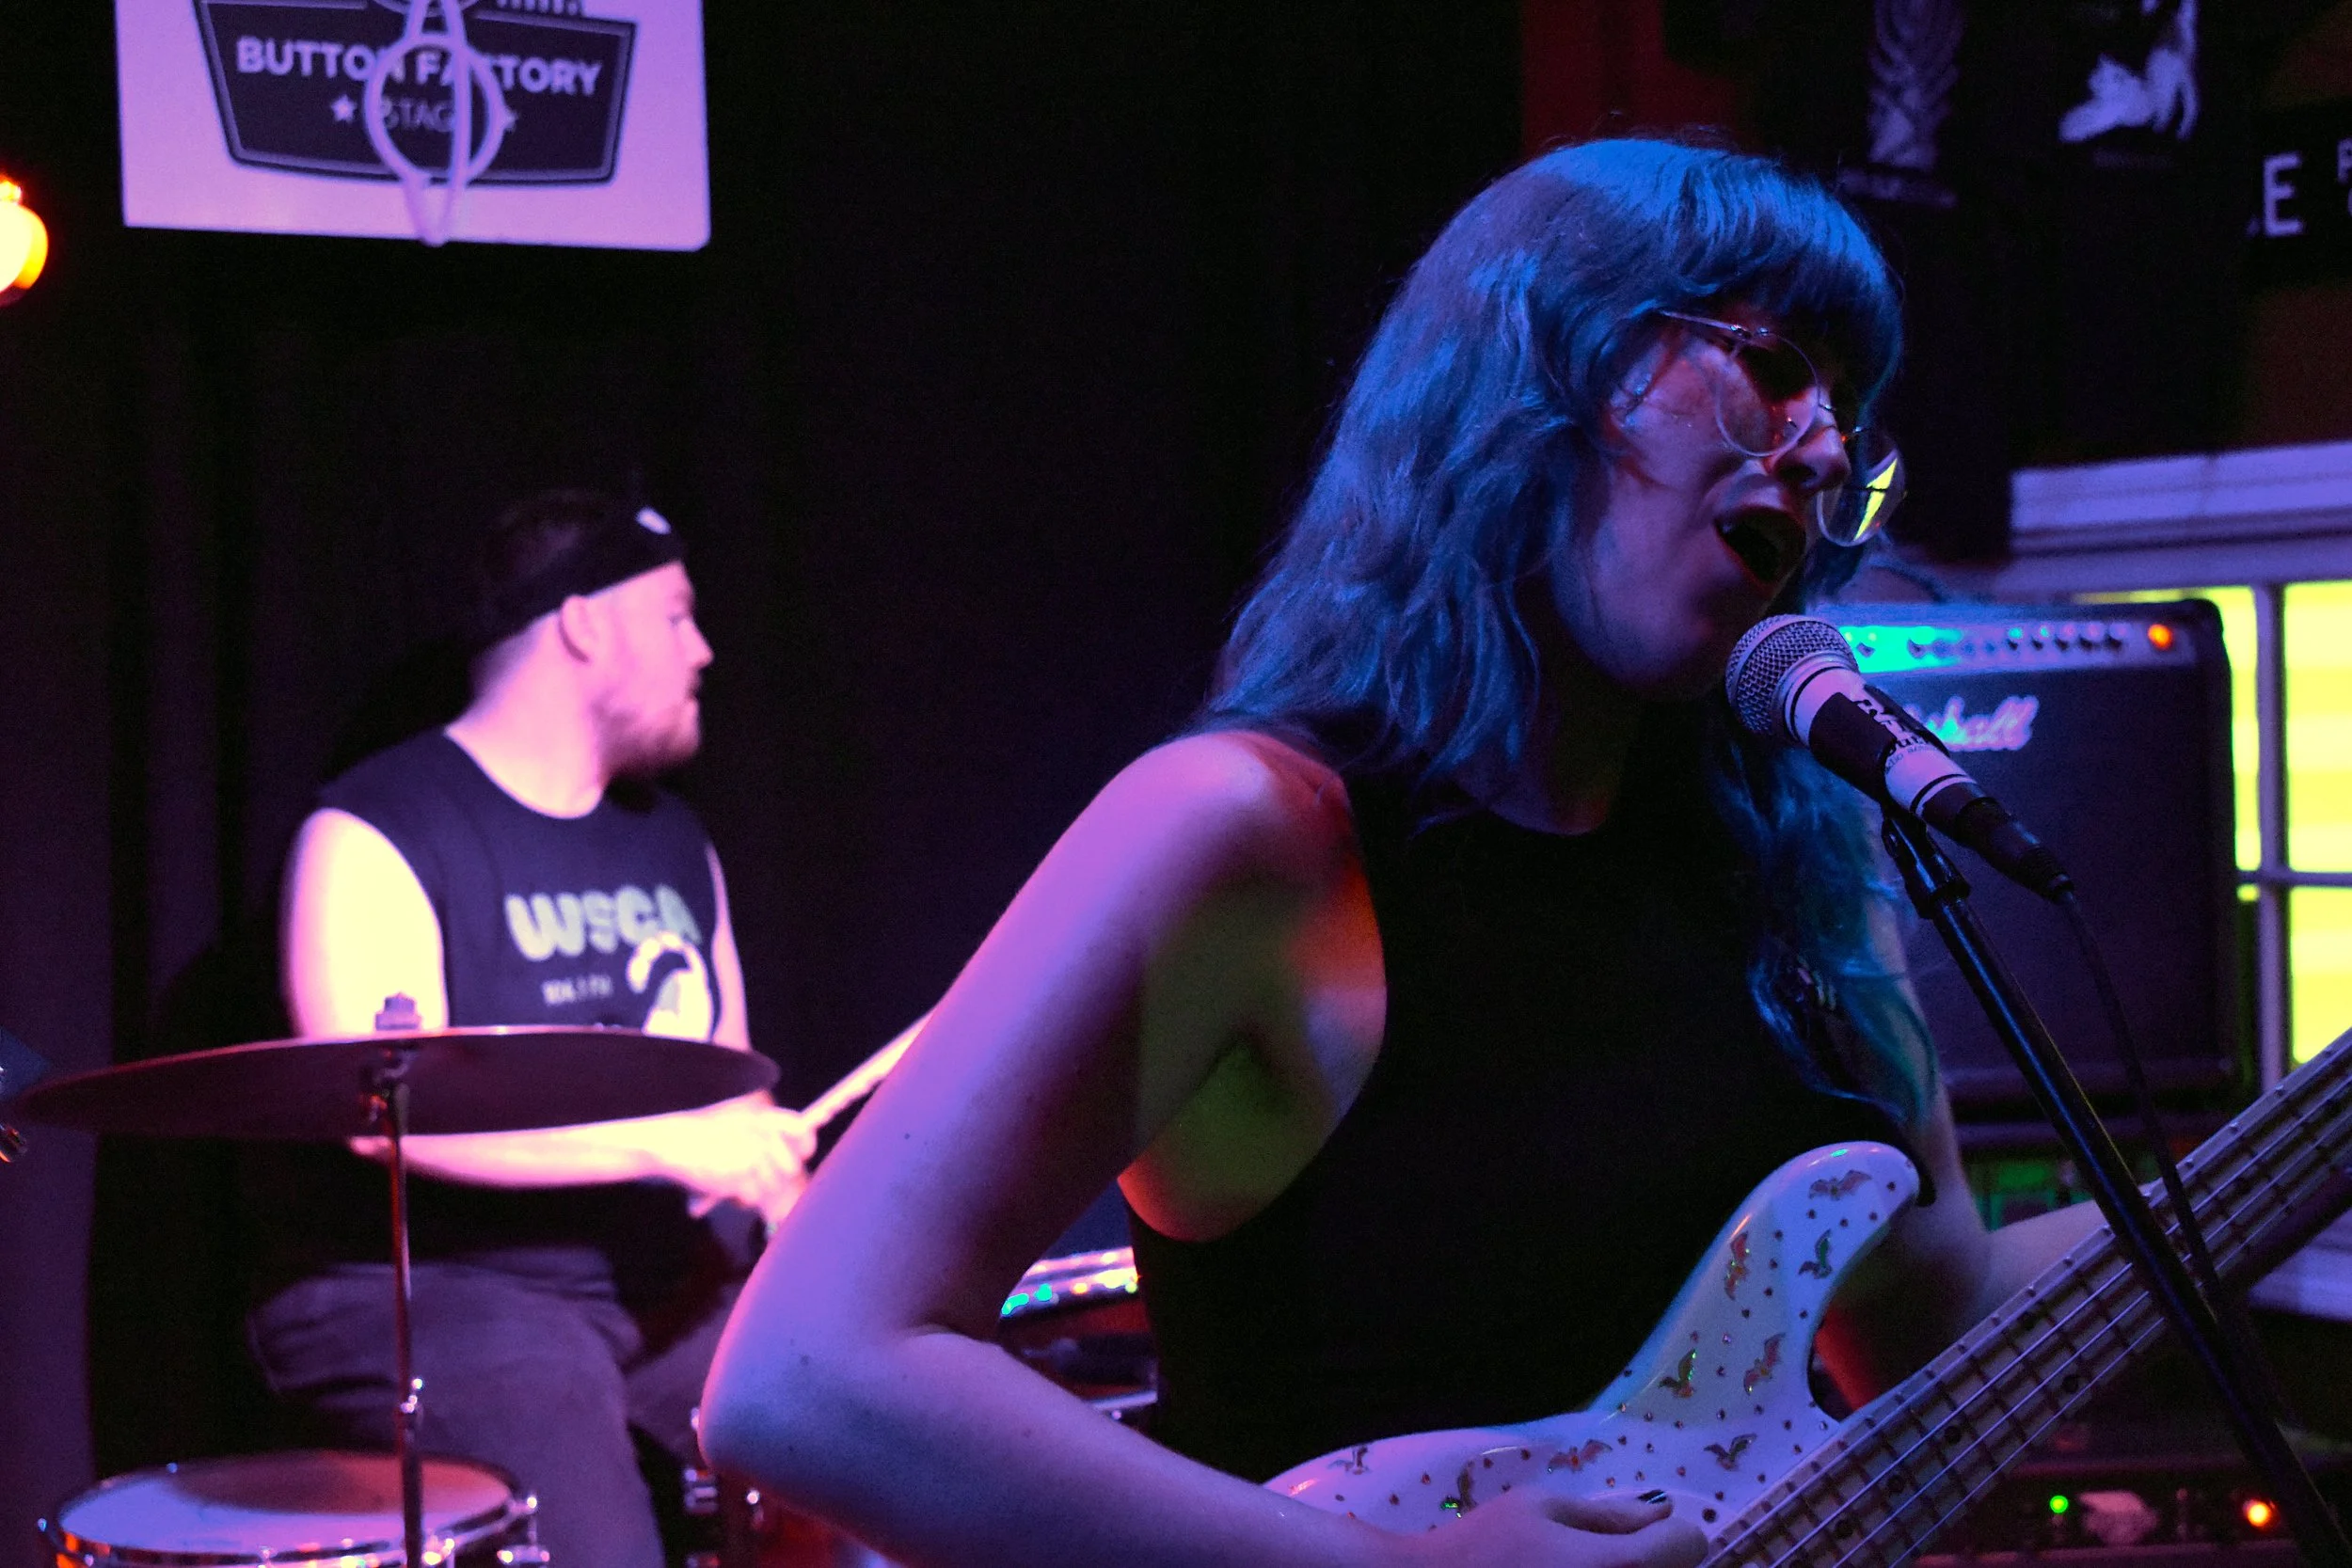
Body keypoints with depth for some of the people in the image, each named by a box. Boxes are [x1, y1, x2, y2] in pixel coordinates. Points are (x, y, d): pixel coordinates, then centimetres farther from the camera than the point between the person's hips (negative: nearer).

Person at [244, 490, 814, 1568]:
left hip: (658, 1276, 7)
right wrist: (667, 1144, -26)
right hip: (420, 1290, -7)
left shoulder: (673, 842, 16)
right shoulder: (374, 837, -9)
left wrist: (769, 1172, 0)